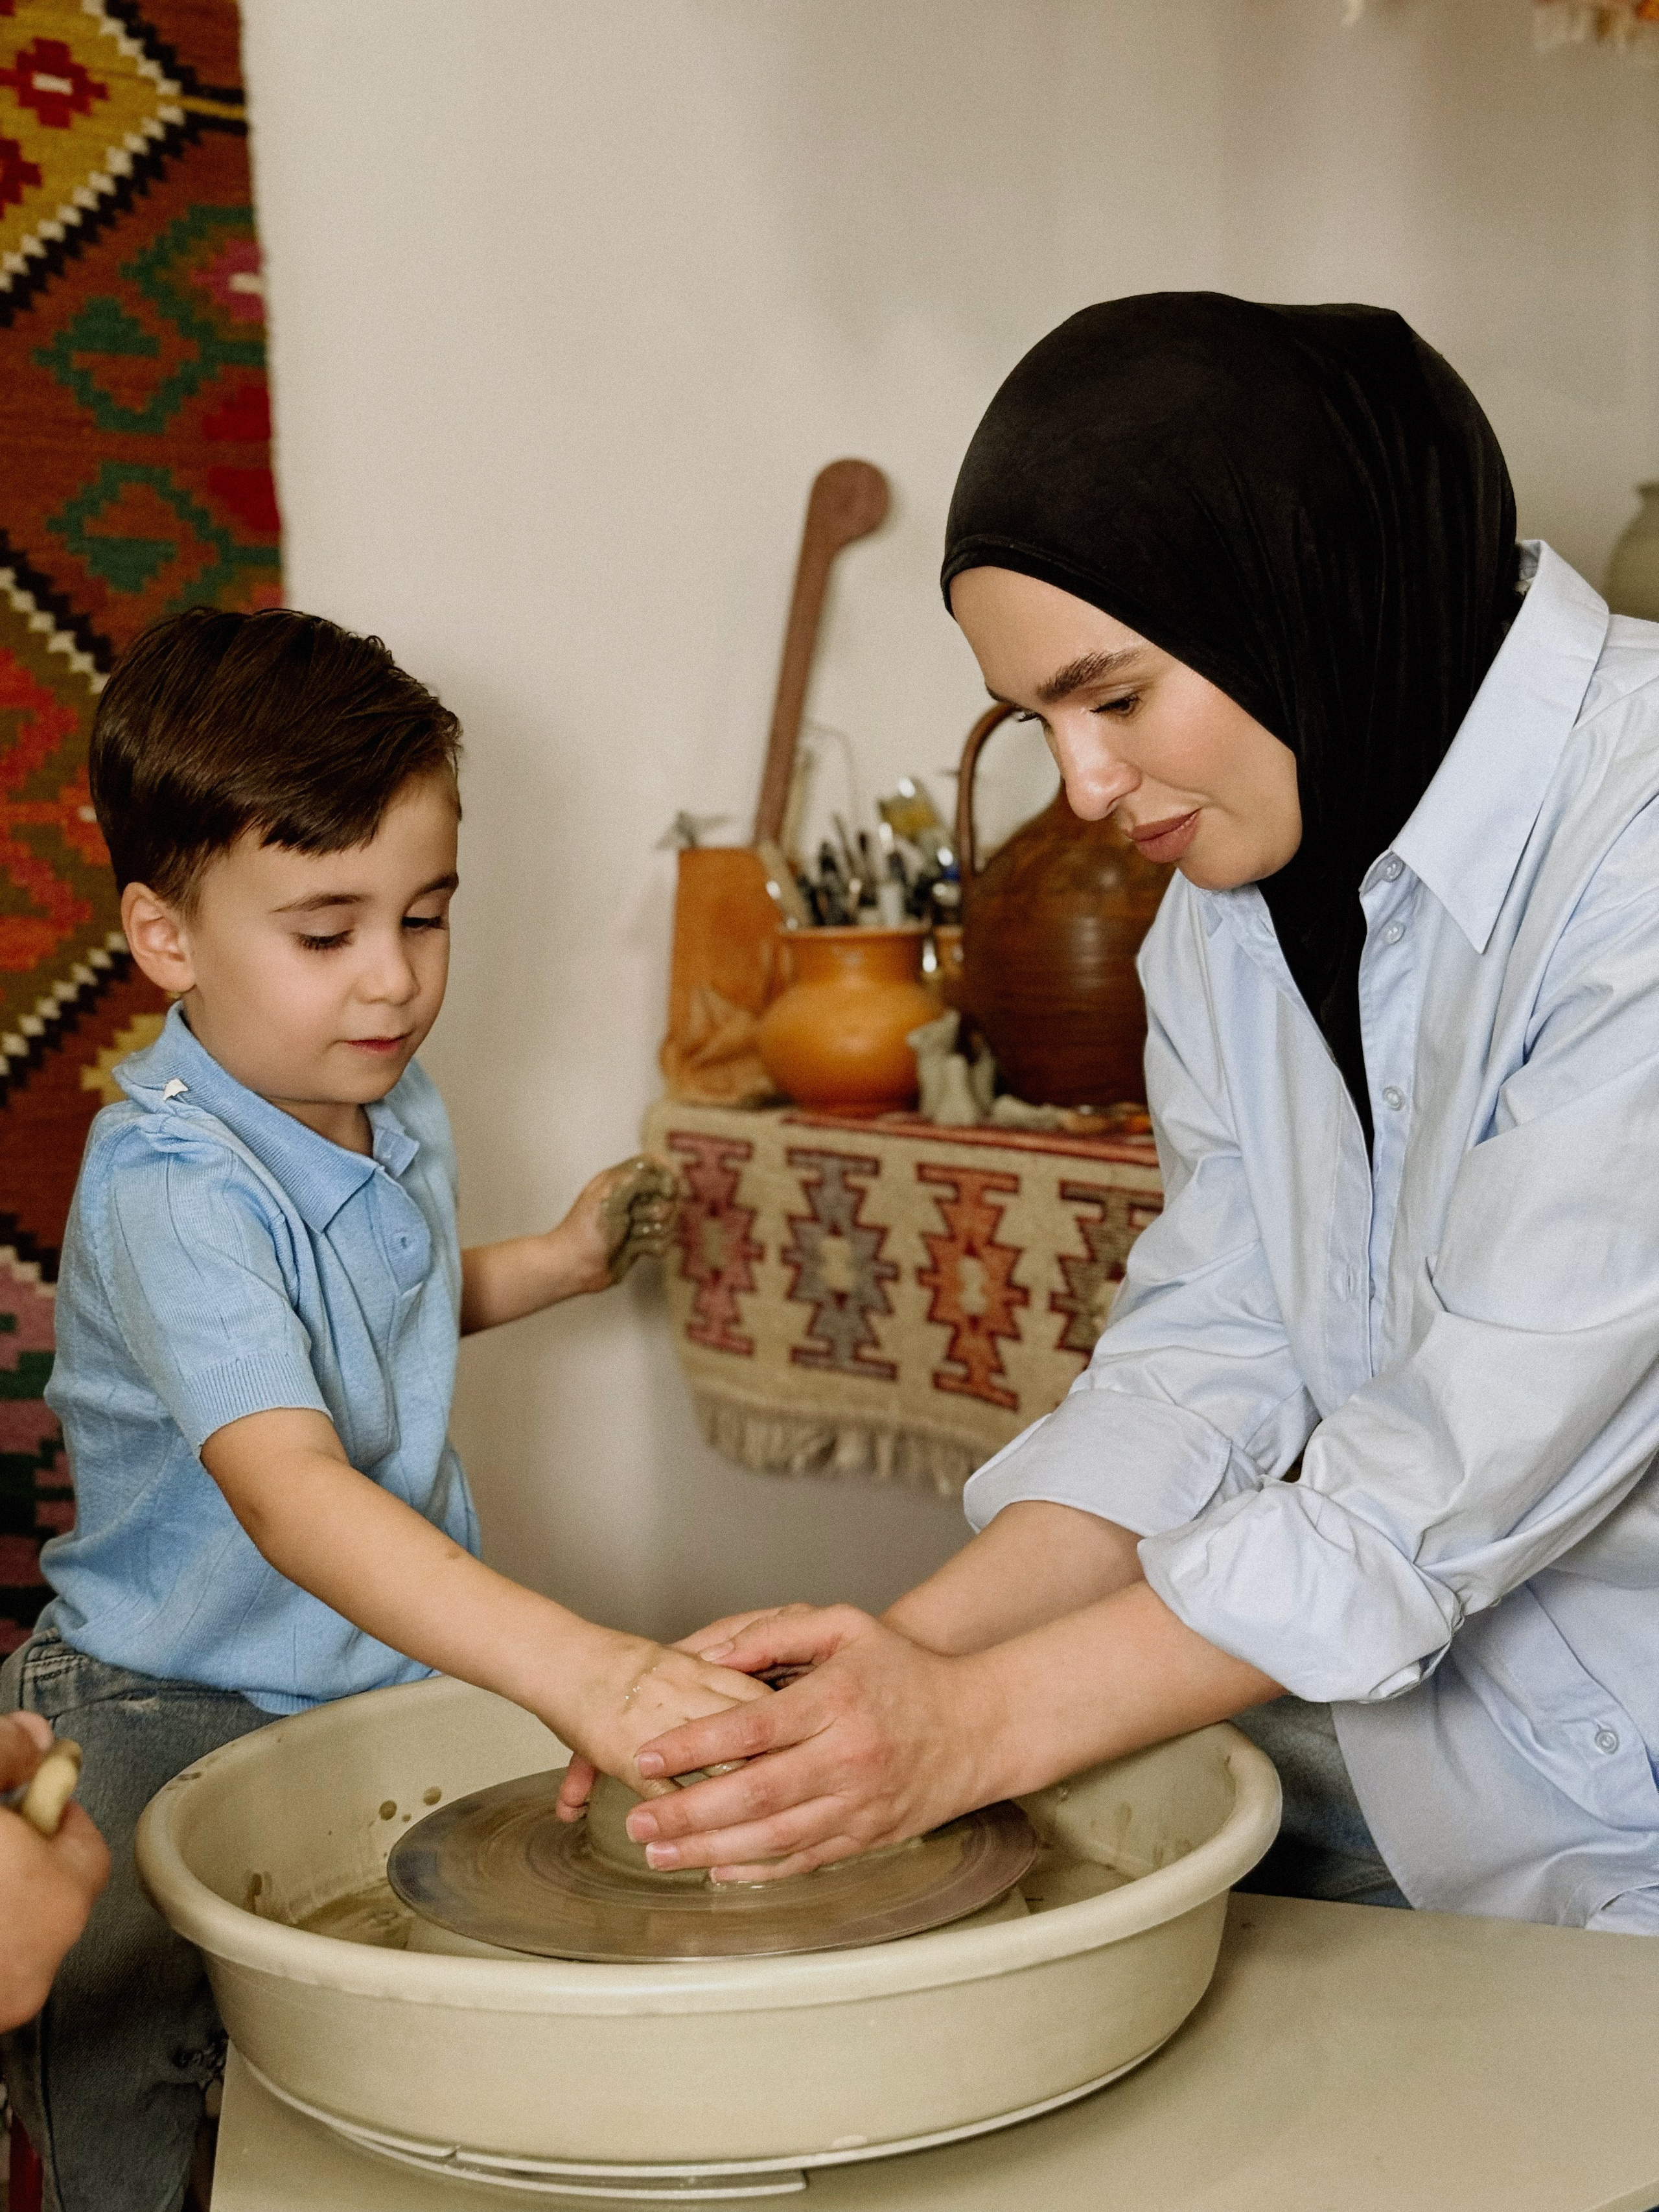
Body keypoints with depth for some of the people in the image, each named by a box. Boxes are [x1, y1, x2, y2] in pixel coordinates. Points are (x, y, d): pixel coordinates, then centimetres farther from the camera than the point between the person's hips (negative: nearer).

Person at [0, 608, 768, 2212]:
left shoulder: (393, 1113, 1)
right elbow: (286, 1490, -44)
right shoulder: (172, 1193, -28)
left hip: (402, 1669, 7)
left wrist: (557, 1260, 7)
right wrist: (569, 1666, -55)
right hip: (174, 1715, -7)